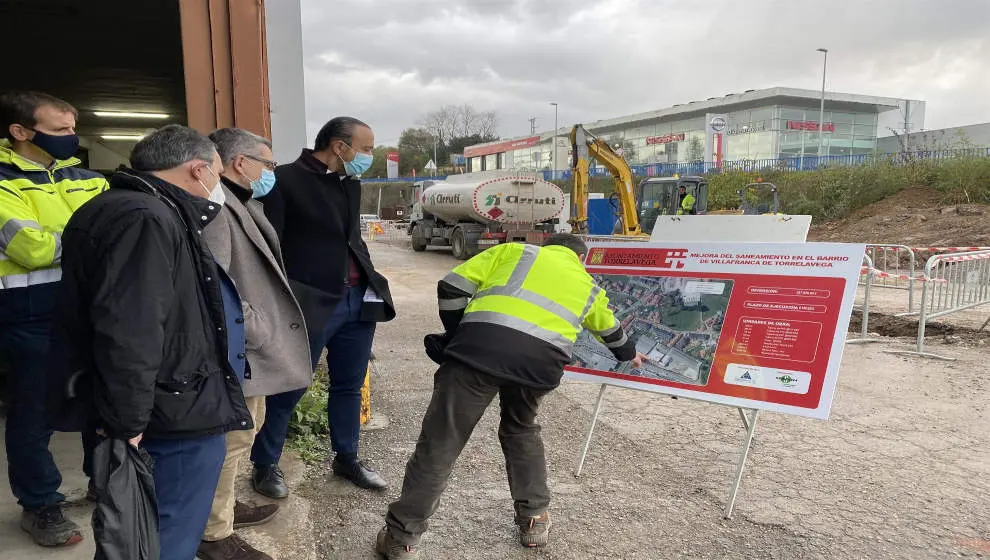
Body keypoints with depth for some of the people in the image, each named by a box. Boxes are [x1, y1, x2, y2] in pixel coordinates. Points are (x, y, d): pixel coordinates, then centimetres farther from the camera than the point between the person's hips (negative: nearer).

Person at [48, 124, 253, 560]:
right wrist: (126, 423, -23)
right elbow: (128, 333, -29)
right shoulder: (143, 219, -22)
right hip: (176, 417, -11)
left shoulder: (152, 213, 14)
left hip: (180, 406, 11)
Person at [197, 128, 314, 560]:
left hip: (249, 348, 11)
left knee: (241, 433, 22)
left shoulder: (240, 204, 15)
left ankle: (224, 507, 39)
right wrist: (257, 331, -21)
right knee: (230, 440, 2)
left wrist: (261, 330, 17)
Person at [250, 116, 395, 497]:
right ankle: (265, 466, 24)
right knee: (288, 390, 6)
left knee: (349, 386, 16)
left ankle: (347, 459, 33)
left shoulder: (351, 184, 13)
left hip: (359, 300, 7)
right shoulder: (286, 180, -9)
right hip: (312, 304, -7)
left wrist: (372, 283, 13)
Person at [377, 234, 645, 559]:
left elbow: (452, 288, 16)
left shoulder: (515, 251, 26)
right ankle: (534, 519, 34)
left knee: (442, 439, 5)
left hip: (482, 345, -2)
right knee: (521, 431, 30)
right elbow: (609, 328, 53)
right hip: (541, 360, 2)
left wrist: (458, 336, 28)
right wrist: (629, 353, 74)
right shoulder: (587, 284, 32)